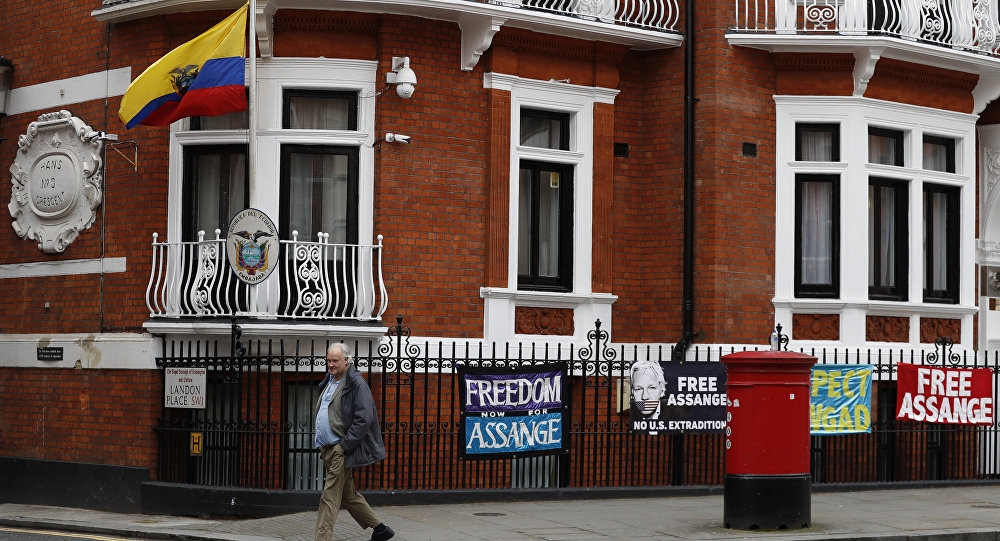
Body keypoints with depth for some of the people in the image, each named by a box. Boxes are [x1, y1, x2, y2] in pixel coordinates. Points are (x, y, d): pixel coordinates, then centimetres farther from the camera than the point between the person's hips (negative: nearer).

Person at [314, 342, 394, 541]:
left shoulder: (356, 384, -12)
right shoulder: (329, 382, 15)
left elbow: (364, 419, -18)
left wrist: (344, 445, -19)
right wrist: (322, 445, 16)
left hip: (340, 450, -9)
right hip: (328, 449, 9)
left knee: (330, 499, -9)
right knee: (349, 495, 15)